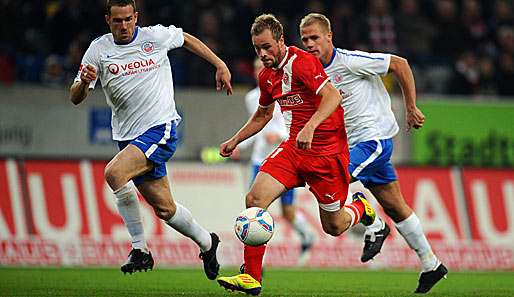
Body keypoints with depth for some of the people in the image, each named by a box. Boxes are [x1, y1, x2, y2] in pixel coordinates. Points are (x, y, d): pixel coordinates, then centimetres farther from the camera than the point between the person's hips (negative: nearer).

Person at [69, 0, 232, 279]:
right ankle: (206, 243, 35)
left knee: (114, 172, -28)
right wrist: (84, 82, -22)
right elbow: (75, 98, 0)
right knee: (164, 208, 7)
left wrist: (220, 65, 19)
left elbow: (187, 39, 19)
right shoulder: (98, 49, 2)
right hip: (128, 136, 4)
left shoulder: (156, 36, -2)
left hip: (160, 129, -4)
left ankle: (140, 249, -18)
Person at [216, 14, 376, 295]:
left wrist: (310, 127, -43)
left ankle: (361, 207, 40)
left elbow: (332, 96, -31)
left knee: (333, 227, 3)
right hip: (294, 147, 7)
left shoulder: (301, 63, -18)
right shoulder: (266, 76, 8)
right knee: (255, 199, -15)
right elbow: (262, 115, 28)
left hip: (327, 151, -7)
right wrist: (235, 140, 22)